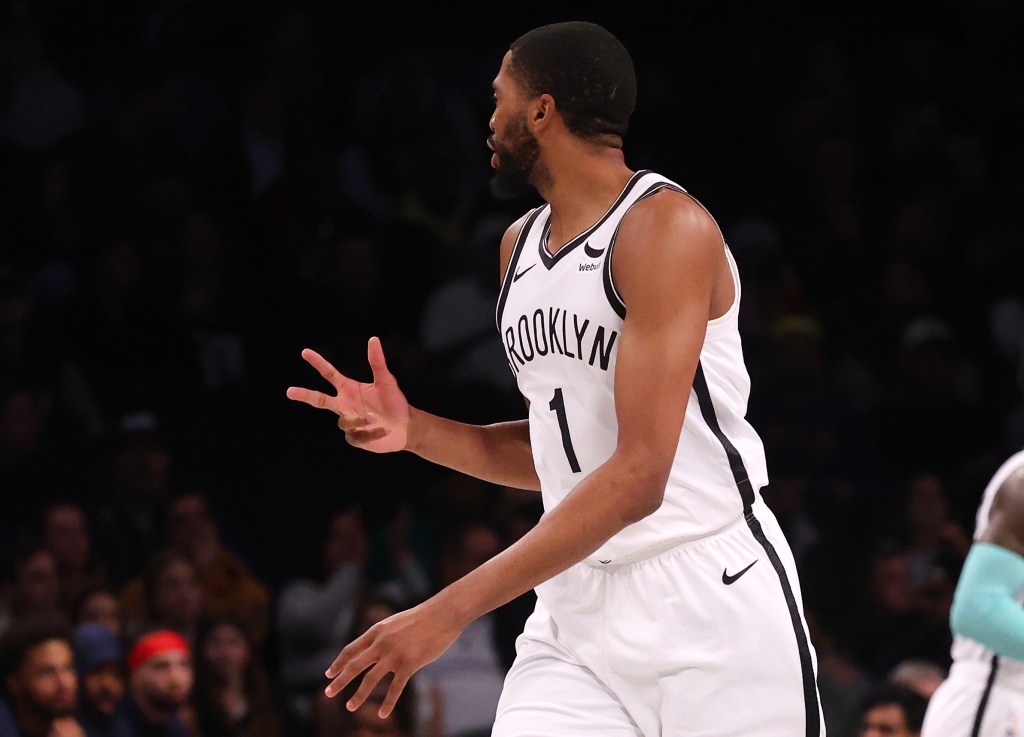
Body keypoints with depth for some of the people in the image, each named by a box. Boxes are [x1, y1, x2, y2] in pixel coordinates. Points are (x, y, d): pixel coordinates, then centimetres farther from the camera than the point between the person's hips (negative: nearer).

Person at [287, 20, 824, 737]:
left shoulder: (666, 228, -14)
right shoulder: (520, 245, 13)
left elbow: (639, 477, -22)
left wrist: (452, 609, -25)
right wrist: (413, 431, 2)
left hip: (710, 594, -7)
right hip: (579, 598, 7)